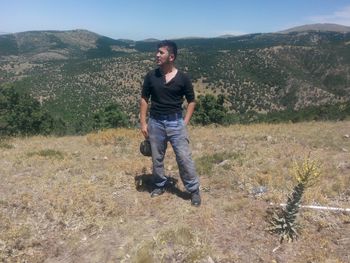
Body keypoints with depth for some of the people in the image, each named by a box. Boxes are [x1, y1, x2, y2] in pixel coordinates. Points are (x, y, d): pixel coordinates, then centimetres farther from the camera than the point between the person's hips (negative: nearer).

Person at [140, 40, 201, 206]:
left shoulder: (183, 78, -5)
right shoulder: (151, 76, 0)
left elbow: (191, 101, 4)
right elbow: (144, 99, 7)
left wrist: (185, 122, -3)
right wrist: (143, 122, 2)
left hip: (175, 122, -2)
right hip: (155, 122, 3)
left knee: (184, 158, -2)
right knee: (157, 158, 14)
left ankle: (194, 190, 15)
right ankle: (160, 185, 36)